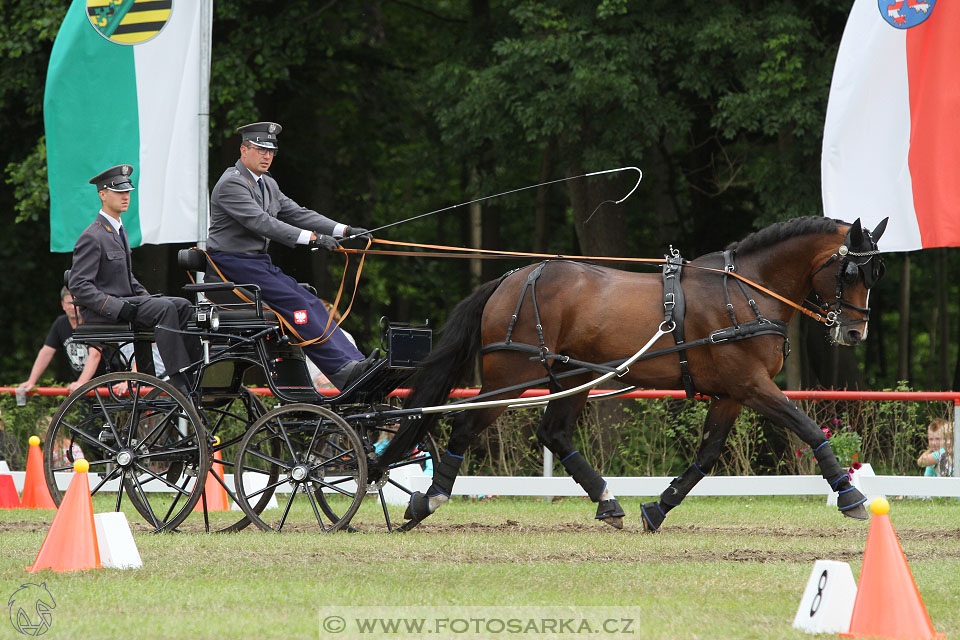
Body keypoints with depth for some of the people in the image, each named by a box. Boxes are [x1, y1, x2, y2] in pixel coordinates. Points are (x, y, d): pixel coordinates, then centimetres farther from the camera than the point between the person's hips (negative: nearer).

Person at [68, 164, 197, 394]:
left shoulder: (118, 230, 19)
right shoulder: (92, 237, -12)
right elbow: (79, 286, -18)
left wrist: (146, 296, 9)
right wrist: (118, 307, -25)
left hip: (124, 302, 9)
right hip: (101, 313, -9)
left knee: (183, 306, -6)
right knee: (165, 308, -27)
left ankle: (192, 377, -10)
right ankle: (179, 384, -32)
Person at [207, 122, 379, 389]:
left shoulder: (268, 184, 17)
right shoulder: (231, 184, -14)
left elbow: (297, 213, 15)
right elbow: (261, 222, -23)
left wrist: (344, 230, 3)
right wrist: (312, 237, -28)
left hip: (260, 262, 9)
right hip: (234, 264, -9)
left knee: (310, 303, -7)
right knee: (294, 302, -21)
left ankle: (353, 362, -17)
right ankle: (342, 369, -26)